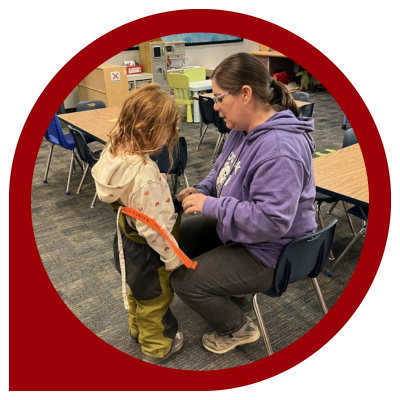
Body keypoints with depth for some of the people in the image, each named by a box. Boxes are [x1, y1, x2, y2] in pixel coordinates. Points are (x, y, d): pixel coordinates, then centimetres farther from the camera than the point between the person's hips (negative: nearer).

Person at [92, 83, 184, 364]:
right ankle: (157, 347, 43)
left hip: (127, 238, 8)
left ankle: (138, 329, 57)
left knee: (136, 289, 31)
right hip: (147, 249, -8)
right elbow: (152, 227, -32)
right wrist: (173, 257, -17)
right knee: (155, 298, 18)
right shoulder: (144, 173, -39)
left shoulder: (115, 150, -12)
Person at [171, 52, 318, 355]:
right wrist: (201, 190, -4)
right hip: (235, 226, 10)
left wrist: (211, 205, -28)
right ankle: (224, 294, 30)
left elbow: (272, 221, -35)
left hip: (269, 252, -10)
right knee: (177, 238, 14)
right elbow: (223, 169, 15)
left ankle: (239, 329, 16)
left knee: (183, 281, -10)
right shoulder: (244, 129, -2)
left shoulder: (279, 149, -33)